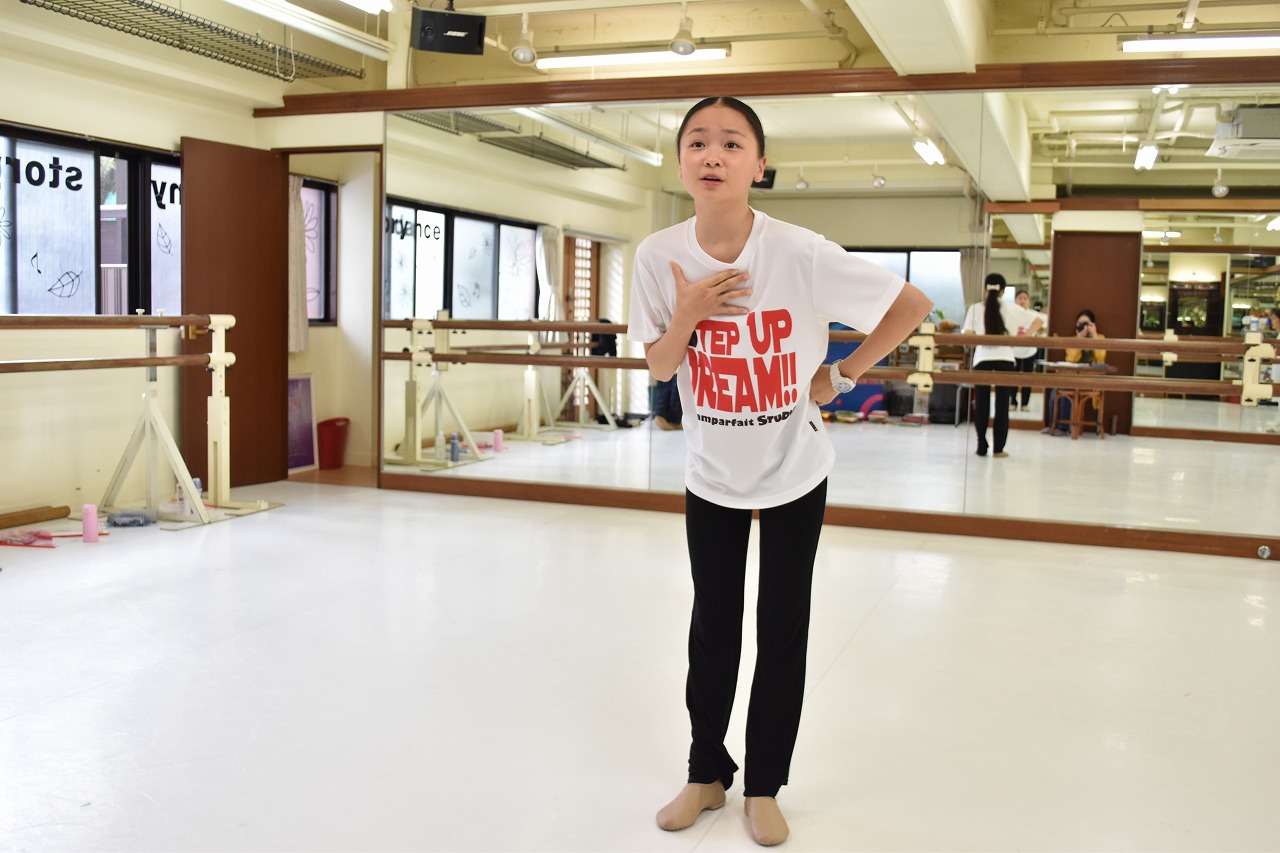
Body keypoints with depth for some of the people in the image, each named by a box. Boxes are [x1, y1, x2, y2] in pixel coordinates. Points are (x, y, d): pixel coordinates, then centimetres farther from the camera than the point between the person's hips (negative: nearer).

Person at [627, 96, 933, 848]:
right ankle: (708, 774, 31)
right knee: (713, 627, 12)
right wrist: (686, 315, -23)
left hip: (796, 472, -2)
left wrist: (840, 377, -11)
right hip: (711, 472, 2)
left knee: (783, 630, 7)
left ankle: (765, 786, 26)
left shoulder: (803, 254, -24)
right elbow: (660, 368, -4)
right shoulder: (660, 256, -14)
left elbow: (913, 305, -13)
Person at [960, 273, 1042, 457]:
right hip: (1005, 359, 0)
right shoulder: (1011, 308, 5)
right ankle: (999, 448, 7)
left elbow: (967, 336, -6)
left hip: (982, 359, 0)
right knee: (1002, 405, 6)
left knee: (981, 404, 7)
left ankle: (981, 447, 7)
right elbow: (1037, 321, 2)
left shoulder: (975, 308, 2)